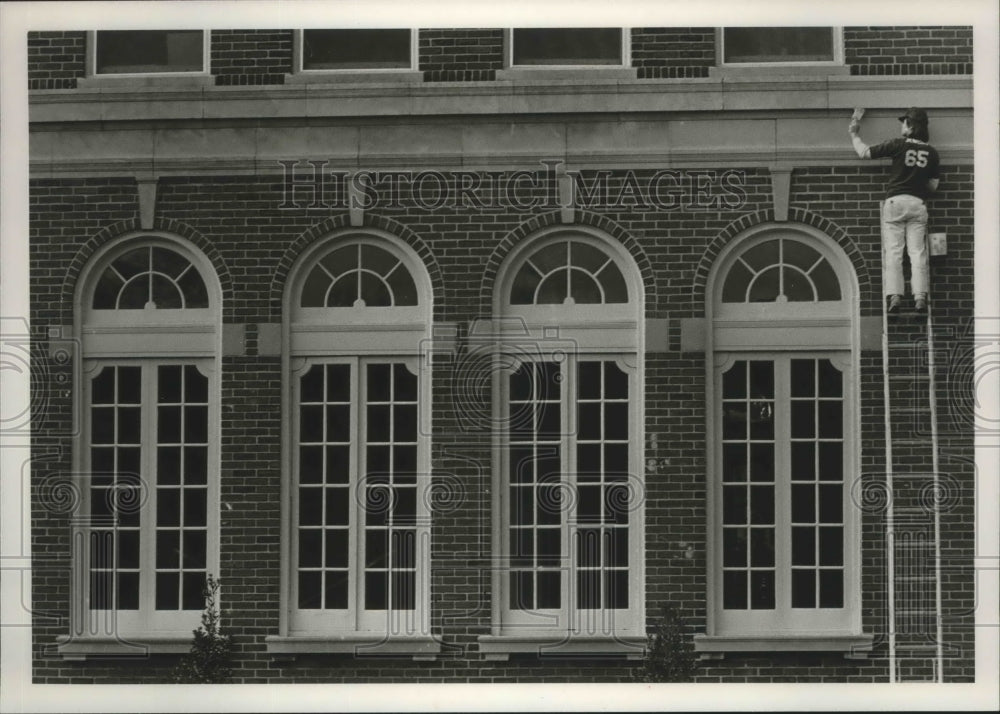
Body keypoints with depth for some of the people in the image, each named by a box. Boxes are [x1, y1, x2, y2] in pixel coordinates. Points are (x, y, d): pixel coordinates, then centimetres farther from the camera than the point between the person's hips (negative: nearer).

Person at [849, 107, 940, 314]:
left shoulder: (898, 145, -3)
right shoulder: (931, 152, 7)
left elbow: (864, 152, 4)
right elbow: (933, 186, 10)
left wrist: (854, 133, 20)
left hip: (895, 201, -2)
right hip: (918, 204, 2)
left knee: (893, 251, -3)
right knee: (918, 252, 1)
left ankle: (894, 295, -13)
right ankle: (920, 296, -12)